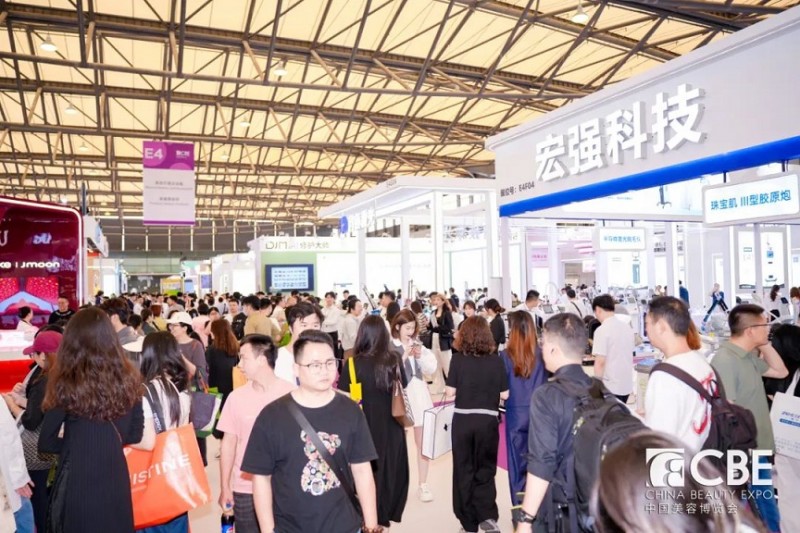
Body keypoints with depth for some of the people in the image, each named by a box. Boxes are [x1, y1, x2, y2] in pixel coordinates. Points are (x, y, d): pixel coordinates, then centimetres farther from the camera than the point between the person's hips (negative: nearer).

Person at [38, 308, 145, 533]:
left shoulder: (67, 382, -15)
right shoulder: (128, 377, -6)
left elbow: (46, 443, -5)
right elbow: (135, 434, 3)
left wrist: (74, 443, 12)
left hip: (78, 481, -3)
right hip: (117, 478, 3)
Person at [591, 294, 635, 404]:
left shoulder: (602, 330, -16)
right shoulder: (627, 327, 7)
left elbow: (600, 362, -17)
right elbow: (630, 355, 16)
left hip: (610, 386, -7)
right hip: (627, 385, 7)